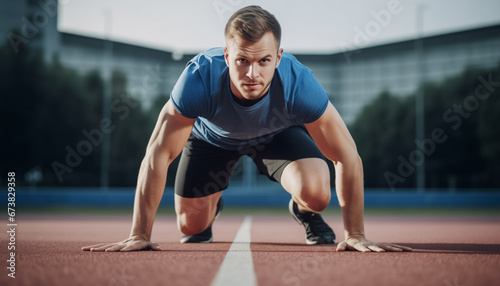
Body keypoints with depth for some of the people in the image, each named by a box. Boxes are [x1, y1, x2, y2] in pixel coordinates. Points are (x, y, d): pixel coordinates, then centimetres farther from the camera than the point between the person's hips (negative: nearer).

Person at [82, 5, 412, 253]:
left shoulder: (298, 82, -40)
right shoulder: (200, 77, -41)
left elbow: (348, 158, -29)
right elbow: (158, 155, -33)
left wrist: (355, 234, -27)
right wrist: (140, 235, -31)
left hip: (280, 133, 0)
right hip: (212, 136, 1)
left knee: (315, 193, -26)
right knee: (190, 226, 0)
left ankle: (304, 212, 13)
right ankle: (212, 206, 38)